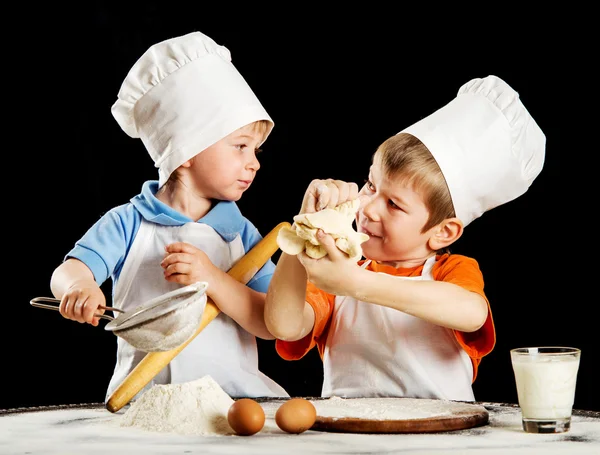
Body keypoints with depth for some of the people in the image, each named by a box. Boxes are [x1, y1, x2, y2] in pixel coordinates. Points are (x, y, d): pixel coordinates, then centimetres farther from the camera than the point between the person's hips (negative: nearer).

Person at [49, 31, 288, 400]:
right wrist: (78, 288, -33)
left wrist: (212, 279, -14)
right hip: (144, 396, -2)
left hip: (232, 394, 2)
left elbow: (273, 323, 1)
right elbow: (67, 272, -8)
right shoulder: (128, 224, 4)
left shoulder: (240, 233, 9)